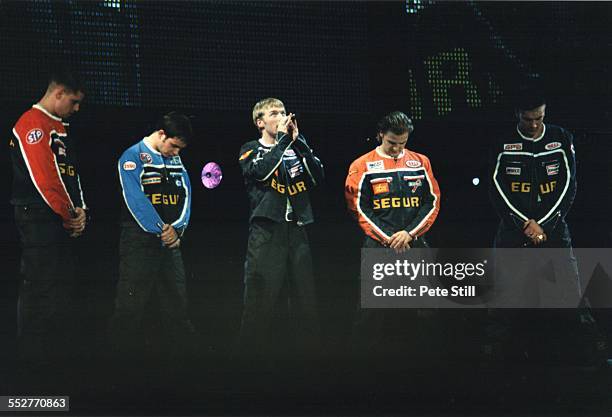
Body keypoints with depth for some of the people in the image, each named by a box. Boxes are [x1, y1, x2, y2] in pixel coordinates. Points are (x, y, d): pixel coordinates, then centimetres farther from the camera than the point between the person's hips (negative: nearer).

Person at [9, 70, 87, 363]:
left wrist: (79, 210, 4)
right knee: (39, 286, -7)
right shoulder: (31, 124, -12)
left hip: (64, 222, 10)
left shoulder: (59, 128, 20)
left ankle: (56, 348, 18)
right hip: (39, 219, -10)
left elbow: (71, 174, 21)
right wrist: (70, 215, -12)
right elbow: (42, 178, -19)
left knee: (62, 283, 11)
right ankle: (33, 351, -1)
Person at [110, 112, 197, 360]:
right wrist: (161, 229, -21)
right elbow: (135, 200, -18)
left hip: (171, 240, 6)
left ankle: (185, 349, 19)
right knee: (131, 303, -3)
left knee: (177, 301, 11)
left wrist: (177, 228, -11)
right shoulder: (133, 157, -7)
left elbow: (185, 195, 6)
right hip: (140, 241, -6)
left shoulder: (176, 160, 14)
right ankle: (128, 352, 5)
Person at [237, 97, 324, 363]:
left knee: (306, 300, 2)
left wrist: (298, 142, -7)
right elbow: (261, 172, -14)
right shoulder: (251, 151, 8)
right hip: (266, 230, -3)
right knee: (260, 301, -8)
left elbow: (318, 176, 1)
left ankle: (309, 351, 9)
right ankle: (253, 352, -2)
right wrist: (283, 139, -9)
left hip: (297, 230, 4)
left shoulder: (297, 148, 17)